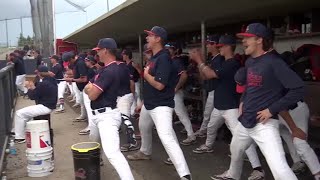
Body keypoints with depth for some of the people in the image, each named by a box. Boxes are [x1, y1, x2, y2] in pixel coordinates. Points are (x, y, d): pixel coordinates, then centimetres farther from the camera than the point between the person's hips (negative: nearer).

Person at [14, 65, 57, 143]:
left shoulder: (43, 84, -22)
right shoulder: (52, 81, 8)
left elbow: (32, 96, -14)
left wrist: (29, 88, 2)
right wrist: (33, 87, 13)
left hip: (45, 107, -11)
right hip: (49, 105, 11)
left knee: (19, 113, -6)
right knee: (26, 112, 27)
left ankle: (20, 137, 0)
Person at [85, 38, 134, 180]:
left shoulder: (110, 71, -21)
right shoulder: (106, 69, 12)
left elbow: (92, 95, -21)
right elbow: (86, 89, 14)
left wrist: (90, 87, -1)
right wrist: (91, 87, -8)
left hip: (107, 116, -11)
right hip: (98, 115, 11)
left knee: (112, 153, -23)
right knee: (93, 142, 32)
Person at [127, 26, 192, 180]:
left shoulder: (163, 58, -20)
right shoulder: (153, 58, 10)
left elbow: (159, 85, -27)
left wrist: (146, 74, -10)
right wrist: (143, 102, 23)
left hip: (161, 106, -10)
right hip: (148, 104, 11)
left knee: (166, 138, -22)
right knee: (143, 128, 29)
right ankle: (145, 152, 55)